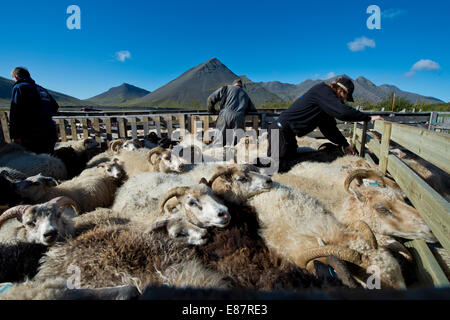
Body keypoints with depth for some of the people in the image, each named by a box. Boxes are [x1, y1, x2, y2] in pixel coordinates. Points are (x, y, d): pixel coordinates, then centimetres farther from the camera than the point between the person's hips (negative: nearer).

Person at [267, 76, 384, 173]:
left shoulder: (326, 97, 16)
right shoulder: (322, 90, -13)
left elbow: (329, 127, 22)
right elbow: (343, 112, -25)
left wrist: (344, 144, 21)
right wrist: (369, 118, -14)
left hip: (288, 133, 10)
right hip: (281, 130, -10)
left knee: (292, 163, 15)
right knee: (280, 166, -10)